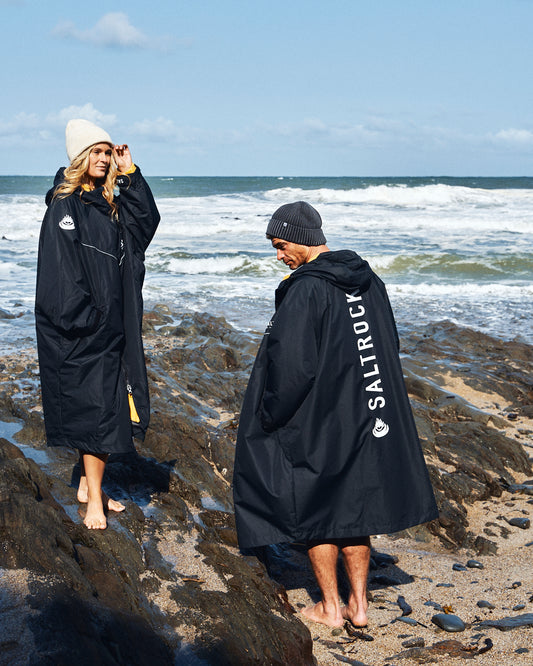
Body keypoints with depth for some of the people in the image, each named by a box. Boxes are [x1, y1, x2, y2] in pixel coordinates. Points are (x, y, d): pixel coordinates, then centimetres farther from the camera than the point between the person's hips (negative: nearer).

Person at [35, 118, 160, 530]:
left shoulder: (107, 206, 13)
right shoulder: (64, 206, -11)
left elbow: (147, 220, 13)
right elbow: (60, 268, -16)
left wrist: (129, 173, 5)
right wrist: (82, 318, -19)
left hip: (111, 325, 8)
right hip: (80, 327, -8)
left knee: (103, 408, 12)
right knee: (94, 408, -7)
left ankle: (88, 485, 25)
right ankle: (94, 500, -1)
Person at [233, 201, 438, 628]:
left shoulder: (306, 291, -19)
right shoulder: (369, 281, 6)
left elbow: (291, 367, -23)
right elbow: (390, 347, 15)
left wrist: (269, 418, -9)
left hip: (319, 426, -7)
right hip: (369, 420, 7)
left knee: (317, 514, 9)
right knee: (354, 509, 17)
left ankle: (330, 608, 19)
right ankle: (358, 604, 24)